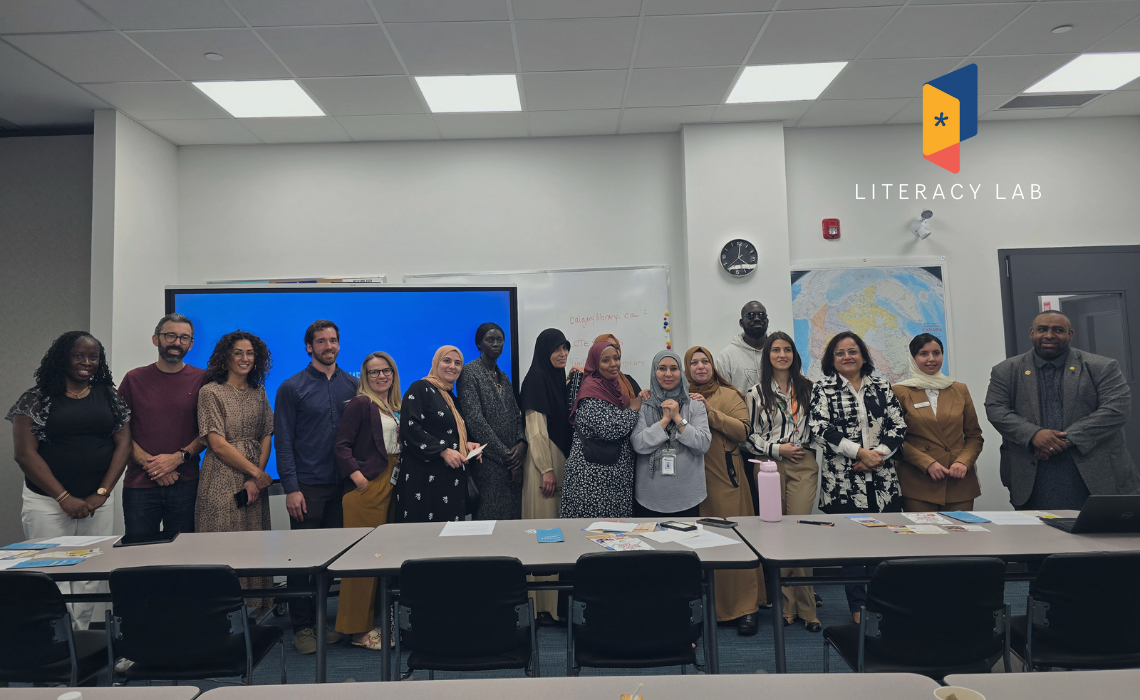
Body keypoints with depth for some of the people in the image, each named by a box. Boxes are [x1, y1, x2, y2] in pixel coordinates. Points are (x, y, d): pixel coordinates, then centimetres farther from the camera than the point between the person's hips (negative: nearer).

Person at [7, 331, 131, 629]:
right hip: (48, 502, -2)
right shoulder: (36, 399, 0)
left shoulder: (110, 396, 8)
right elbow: (25, 454, -5)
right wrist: (65, 497, -11)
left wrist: (101, 494, -6)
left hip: (99, 502, 2)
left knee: (89, 581, 4)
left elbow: (123, 445, 5)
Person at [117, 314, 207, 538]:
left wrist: (178, 457, -11)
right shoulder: (134, 379, 6)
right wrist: (149, 464, -8)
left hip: (185, 484, 0)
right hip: (139, 485, 1)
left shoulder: (201, 380, 3)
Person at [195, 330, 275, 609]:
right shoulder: (211, 392, -2)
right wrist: (256, 472, -9)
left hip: (255, 481, 4)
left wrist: (257, 477, -6)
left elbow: (266, 438, 8)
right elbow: (218, 444, -9)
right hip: (222, 482, -4)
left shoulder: (259, 392, 12)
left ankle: (255, 611, 13)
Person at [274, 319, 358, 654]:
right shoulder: (292, 387, -2)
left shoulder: (352, 385, 8)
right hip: (308, 485, -3)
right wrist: (291, 488, -10)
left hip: (343, 484, 3)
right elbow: (284, 441, -4)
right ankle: (302, 626, 16)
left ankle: (319, 618, 25)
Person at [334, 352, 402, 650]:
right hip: (367, 488, -7)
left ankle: (380, 619, 25)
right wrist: (358, 478, -17)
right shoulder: (360, 404, -6)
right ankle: (358, 629, 6)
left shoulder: (396, 407, 15)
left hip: (391, 485, 7)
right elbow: (341, 446, -11)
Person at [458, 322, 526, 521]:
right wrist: (505, 456, -13)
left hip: (512, 462, 6)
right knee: (489, 520, -5)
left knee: (512, 519, 6)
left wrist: (521, 443, -6)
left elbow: (516, 415, 15)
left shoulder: (504, 377, 18)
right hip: (487, 463, -6)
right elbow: (475, 420, -13)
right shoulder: (469, 372, -4)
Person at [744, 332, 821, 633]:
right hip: (770, 466, 0)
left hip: (803, 464, 0)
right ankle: (787, 605, 14)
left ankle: (805, 608, 2)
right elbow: (750, 434, 5)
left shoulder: (807, 387, 12)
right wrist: (776, 449, -6)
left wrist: (806, 444, 2)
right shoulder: (756, 393, 7)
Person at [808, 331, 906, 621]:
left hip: (882, 479, 3)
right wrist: (860, 452, -14)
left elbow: (898, 426, 6)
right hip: (843, 480, -3)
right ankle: (858, 609, 14)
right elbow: (819, 428, -11)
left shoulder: (881, 387, 11)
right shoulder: (823, 389, 1)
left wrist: (878, 454, -9)